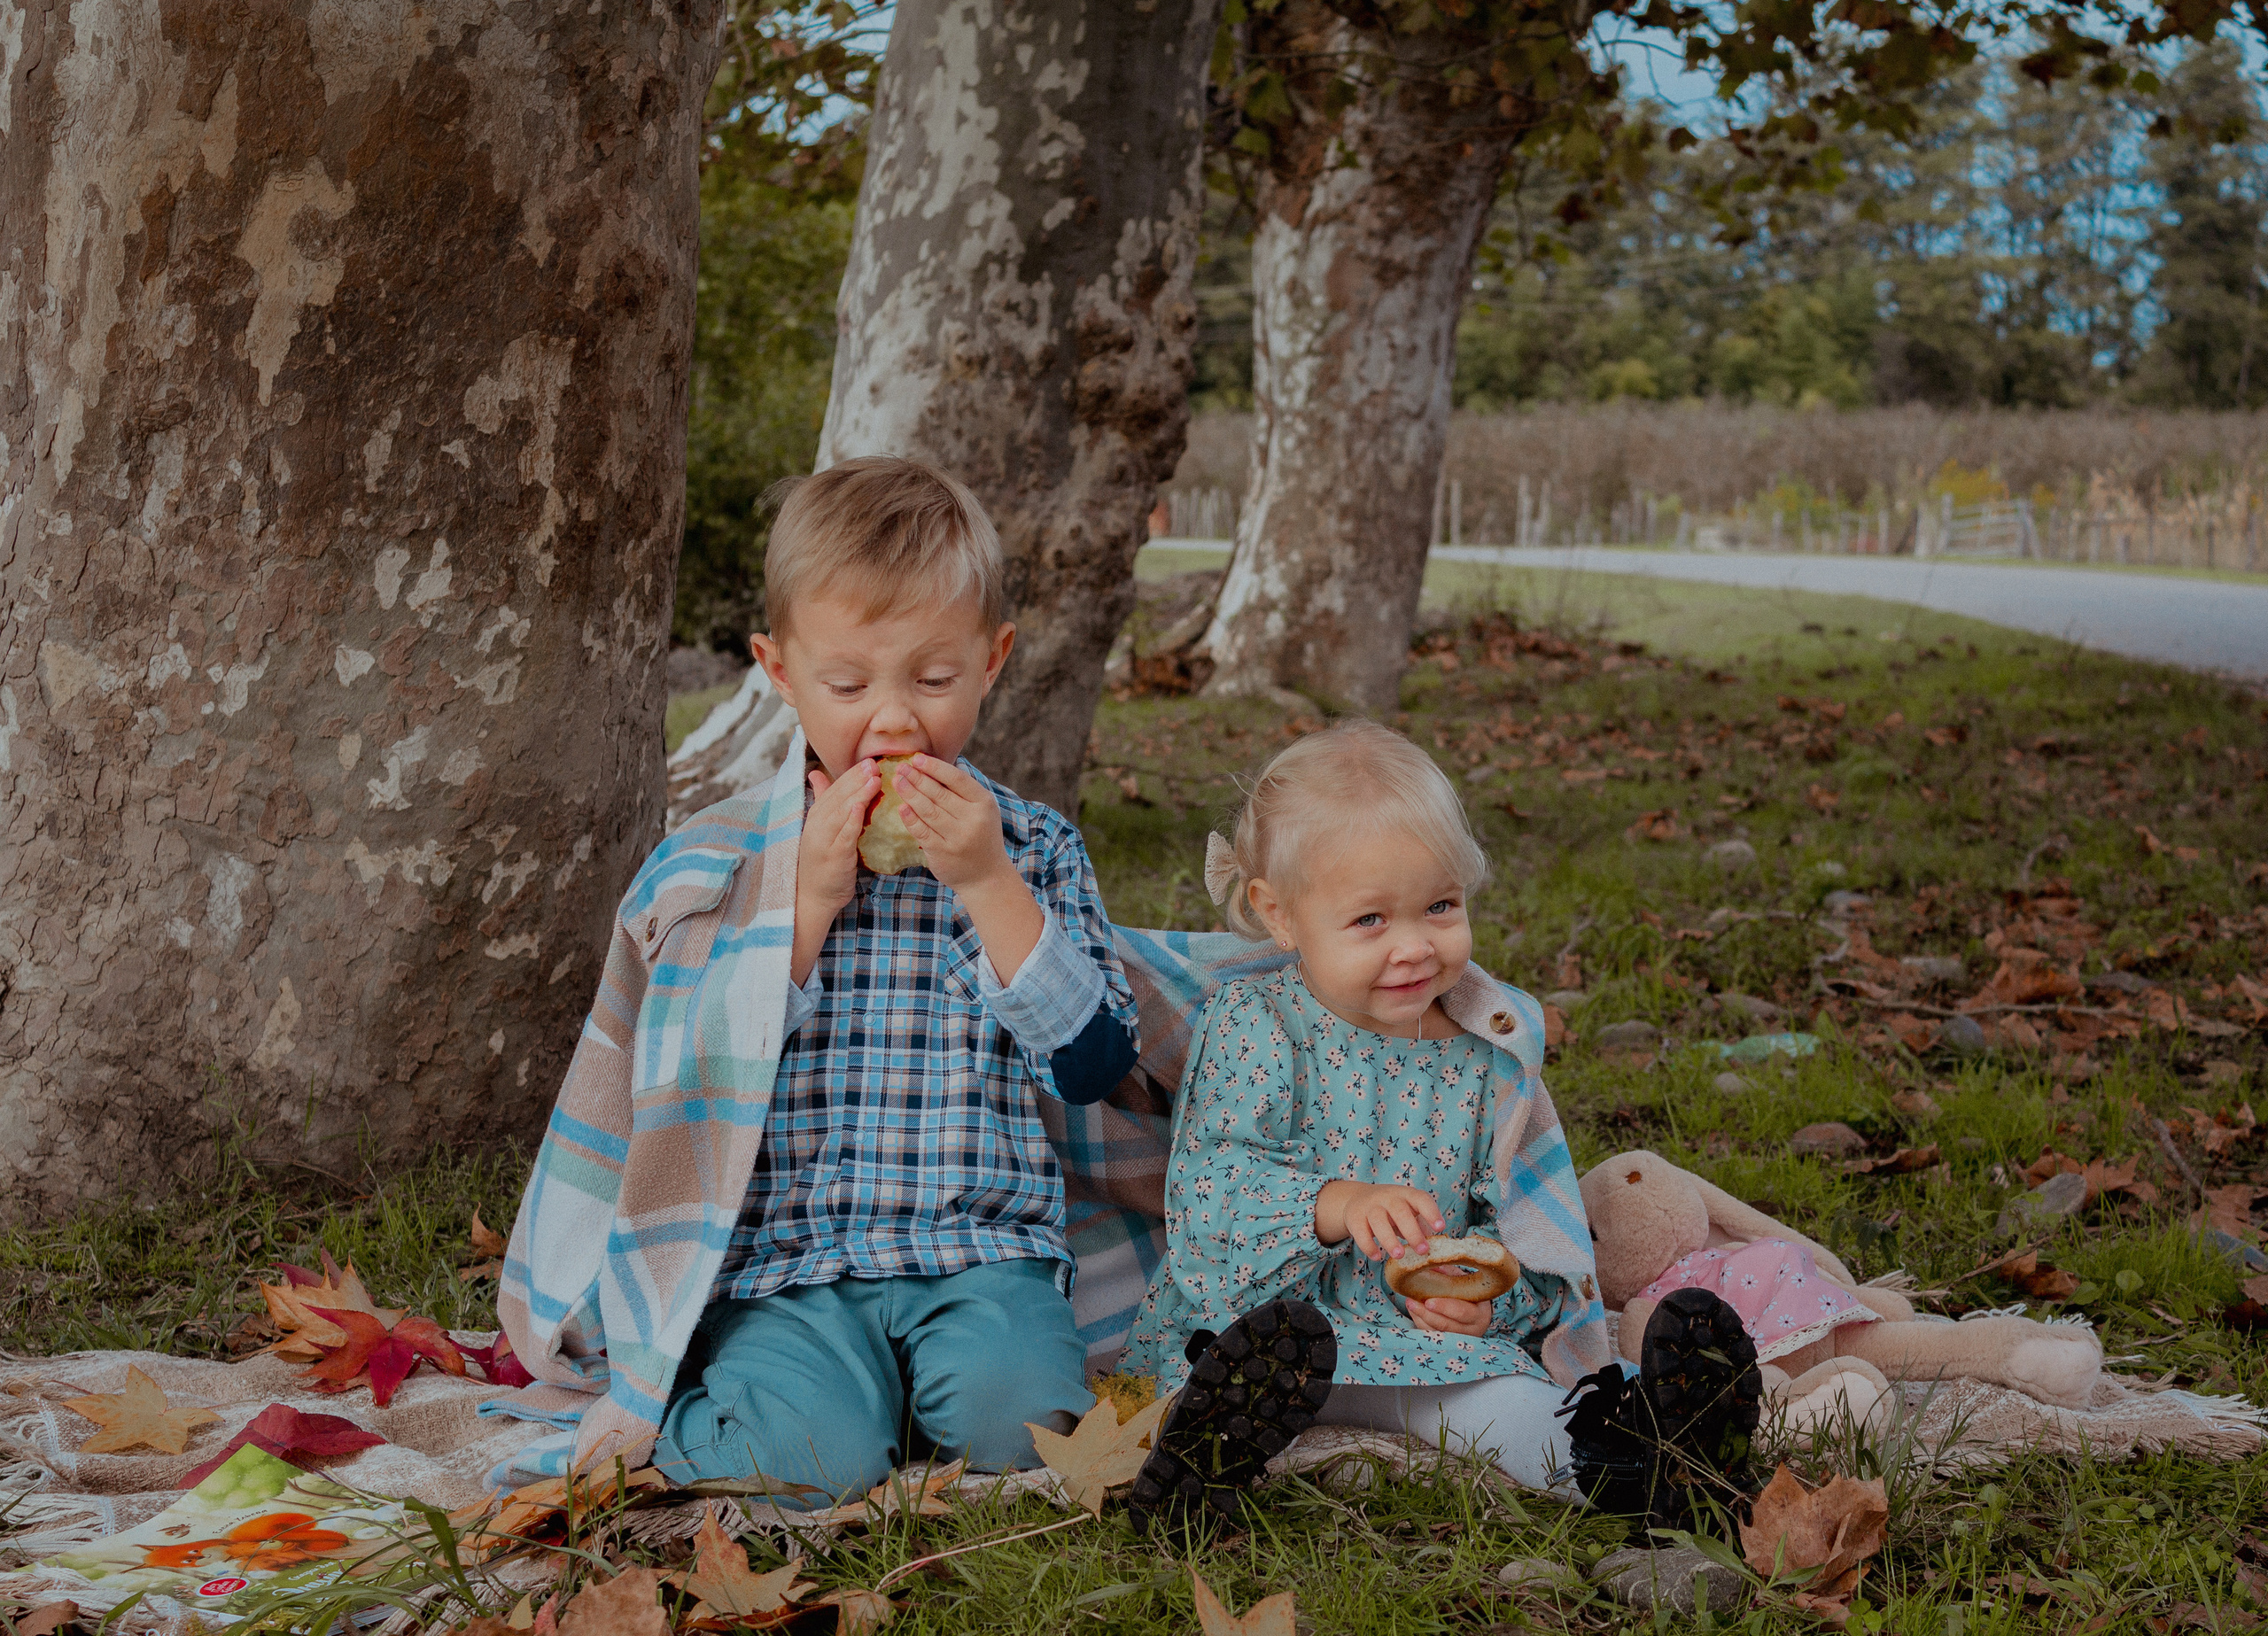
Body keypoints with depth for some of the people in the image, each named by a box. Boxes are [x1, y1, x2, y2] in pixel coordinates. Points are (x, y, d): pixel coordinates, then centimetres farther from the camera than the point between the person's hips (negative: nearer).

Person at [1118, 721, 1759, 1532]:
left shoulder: (1488, 1054, 5)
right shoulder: (1254, 1024, -5)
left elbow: (1518, 1219, 9)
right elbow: (1205, 1188, -15)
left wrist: (1491, 1293, -15)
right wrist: (1334, 1206, -34)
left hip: (1420, 1330, 1)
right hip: (1254, 1308, -1)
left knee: (1492, 1381, -29)